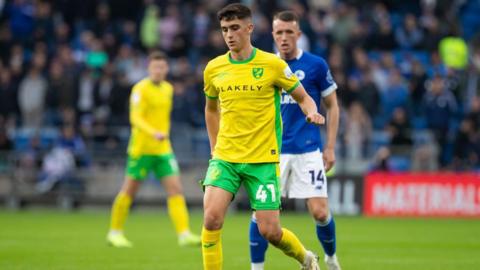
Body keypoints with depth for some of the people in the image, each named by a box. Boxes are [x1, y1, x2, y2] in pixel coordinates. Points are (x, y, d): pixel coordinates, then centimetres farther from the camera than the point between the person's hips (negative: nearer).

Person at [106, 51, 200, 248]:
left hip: (163, 148, 5)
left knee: (175, 188, -7)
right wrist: (154, 133, -34)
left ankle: (184, 233, -12)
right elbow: (135, 118, -20)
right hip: (141, 148, -5)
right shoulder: (140, 89, -10)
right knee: (129, 190, 4)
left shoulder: (168, 89, 11)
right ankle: (115, 231, 19)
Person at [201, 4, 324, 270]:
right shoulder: (214, 68, 5)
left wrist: (312, 113, -18)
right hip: (224, 158, 2)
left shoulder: (272, 64, -5)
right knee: (211, 218, -18)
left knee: (269, 230, -4)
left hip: (263, 160, -2)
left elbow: (304, 98, 4)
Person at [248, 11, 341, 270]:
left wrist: (330, 147, 0)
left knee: (320, 212, -6)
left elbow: (332, 106, 5)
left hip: (308, 149, -2)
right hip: (273, 150, 2)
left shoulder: (316, 65, -2)